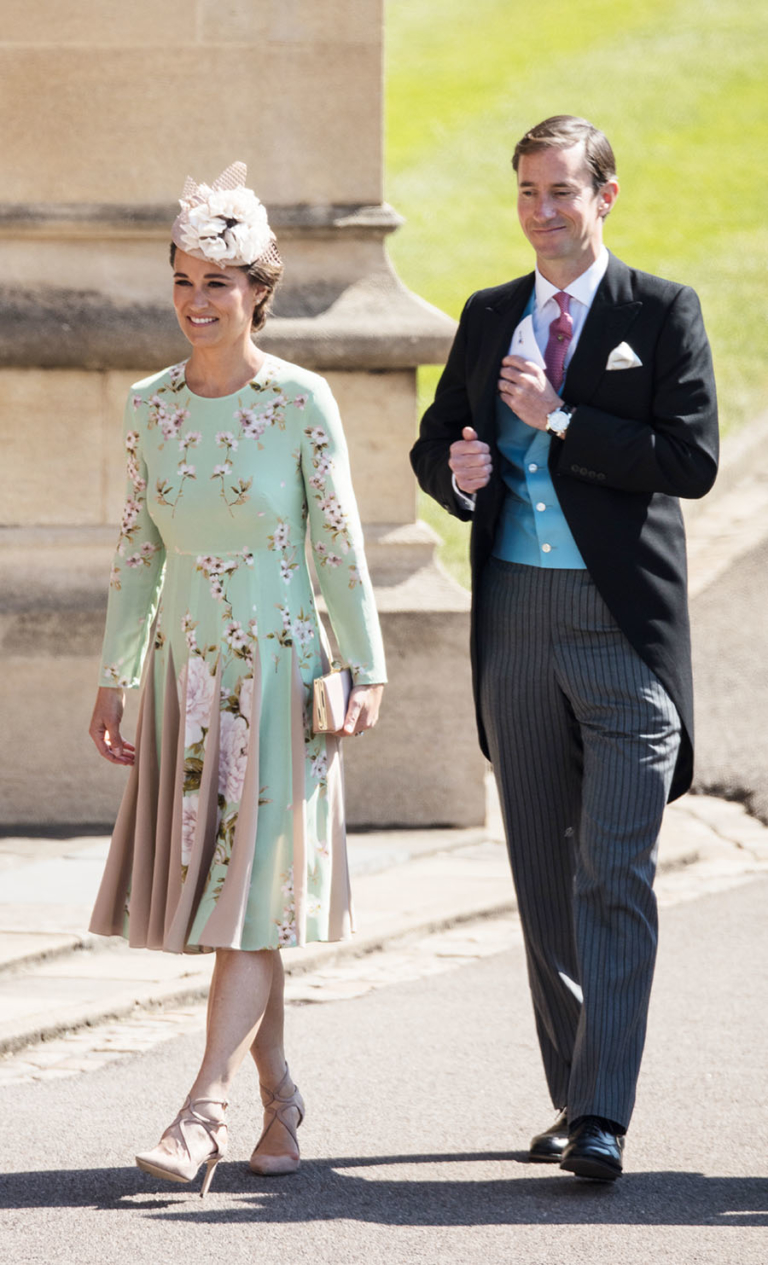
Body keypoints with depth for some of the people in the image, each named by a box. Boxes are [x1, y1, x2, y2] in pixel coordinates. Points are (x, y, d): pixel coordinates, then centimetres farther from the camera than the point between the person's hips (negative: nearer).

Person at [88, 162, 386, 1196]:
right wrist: (115, 677, 10)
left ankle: (203, 1111, -13)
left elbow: (340, 544, -4)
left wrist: (366, 670, -7)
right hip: (185, 673, 5)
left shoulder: (301, 402, -6)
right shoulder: (150, 407, 6)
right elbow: (137, 553, 11)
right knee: (211, 890, 6)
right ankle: (279, 1095, 19)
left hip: (279, 669, -5)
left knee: (252, 886, -9)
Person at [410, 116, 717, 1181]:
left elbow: (692, 461, -9)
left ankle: (604, 1116, -15)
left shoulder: (663, 313, 0)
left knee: (614, 873, -12)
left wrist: (561, 422, -14)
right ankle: (575, 1097, 19)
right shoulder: (488, 318, 14)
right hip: (516, 621, 5)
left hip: (625, 624, -5)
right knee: (545, 875, 9)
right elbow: (435, 440, 19)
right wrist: (456, 473, -4)